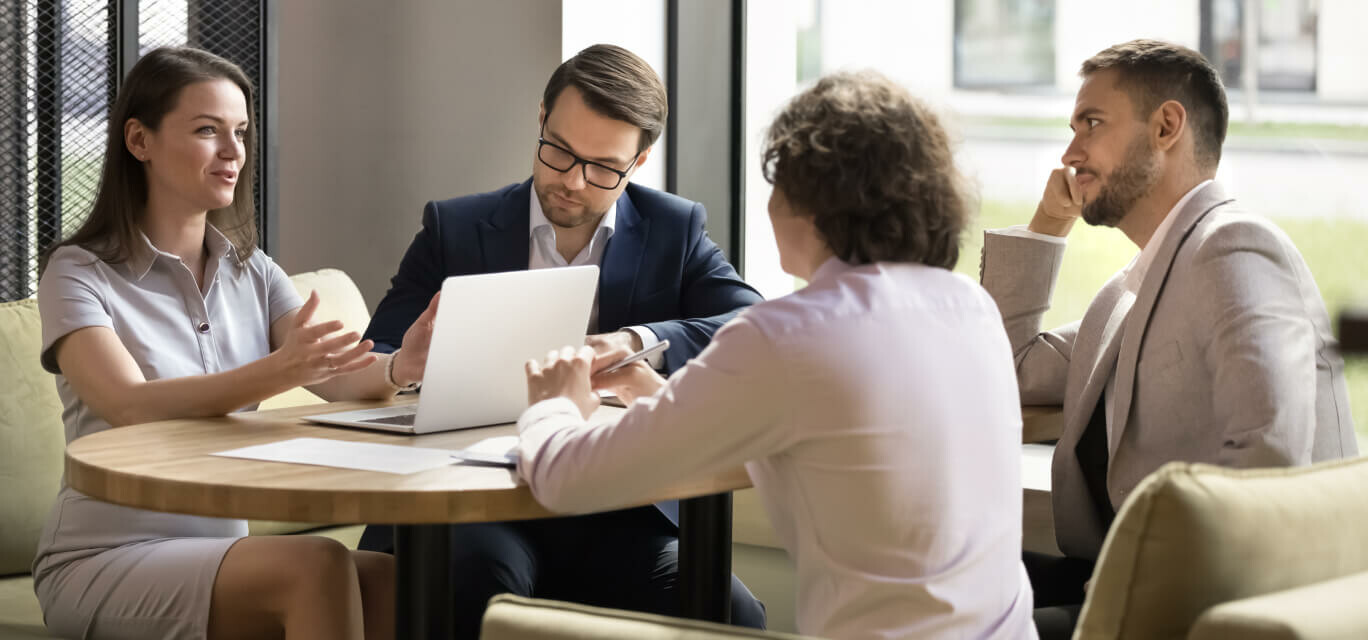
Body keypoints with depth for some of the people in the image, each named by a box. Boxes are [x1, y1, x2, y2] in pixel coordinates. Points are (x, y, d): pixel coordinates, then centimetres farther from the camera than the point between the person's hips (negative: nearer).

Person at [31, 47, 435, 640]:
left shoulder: (251, 273, 13)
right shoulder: (79, 274, -4)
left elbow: (342, 379, -3)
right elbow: (130, 406, -22)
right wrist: (276, 373, -38)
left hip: (222, 547, 5)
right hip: (103, 561, -5)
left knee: (399, 584, -24)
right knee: (313, 565, -30)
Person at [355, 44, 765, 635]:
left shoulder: (675, 232, 11)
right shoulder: (454, 229, 11)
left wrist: (639, 342, -21)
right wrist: (403, 365, -19)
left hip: (620, 517, 1)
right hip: (480, 509, -1)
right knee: (480, 577, -36)